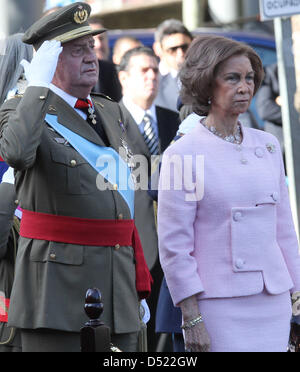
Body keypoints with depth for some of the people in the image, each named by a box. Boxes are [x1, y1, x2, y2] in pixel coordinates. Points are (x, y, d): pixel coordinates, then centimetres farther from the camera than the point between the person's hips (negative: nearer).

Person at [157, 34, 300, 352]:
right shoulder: (182, 155, -6)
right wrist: (191, 319, -11)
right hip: (219, 307, -5)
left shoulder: (267, 146, 10)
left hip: (272, 302, 5)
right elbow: (173, 245, -7)